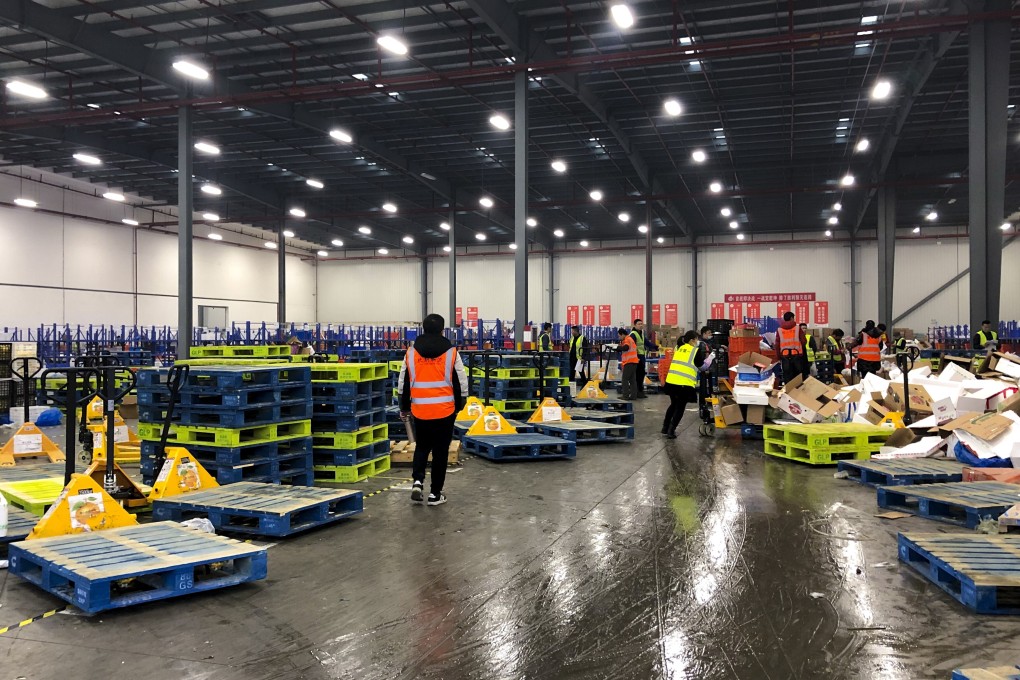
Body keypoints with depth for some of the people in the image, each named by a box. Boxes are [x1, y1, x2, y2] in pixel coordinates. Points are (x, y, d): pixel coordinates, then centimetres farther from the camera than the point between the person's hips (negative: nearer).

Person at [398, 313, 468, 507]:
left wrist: (404, 408, 19)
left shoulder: (411, 353, 2)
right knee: (441, 451, 7)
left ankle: (418, 480, 2)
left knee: (421, 446, 21)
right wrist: (459, 405, 14)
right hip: (445, 410, -2)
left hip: (420, 410, 2)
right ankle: (435, 494, 12)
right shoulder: (451, 353, -5)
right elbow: (461, 383, -1)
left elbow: (403, 383, 7)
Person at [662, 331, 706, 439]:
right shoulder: (696, 350, -1)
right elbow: (700, 365, 3)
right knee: (680, 408, 7)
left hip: (671, 381, 6)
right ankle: (671, 431, 3)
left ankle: (665, 428, 30)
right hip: (684, 383, -6)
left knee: (674, 404, 24)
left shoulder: (679, 348, 14)